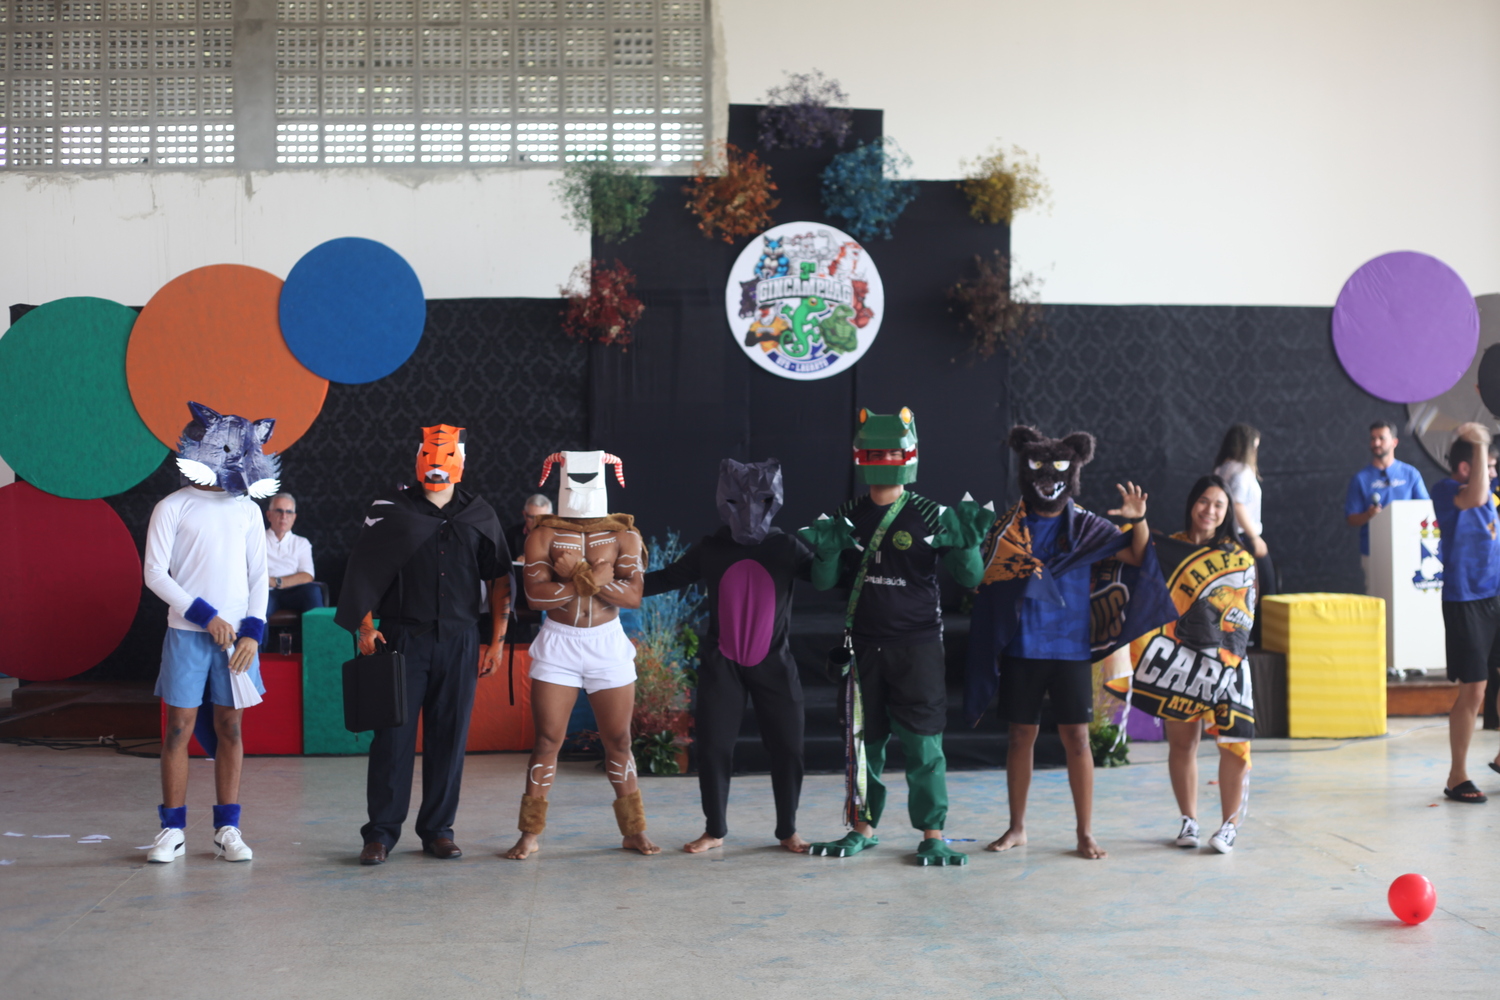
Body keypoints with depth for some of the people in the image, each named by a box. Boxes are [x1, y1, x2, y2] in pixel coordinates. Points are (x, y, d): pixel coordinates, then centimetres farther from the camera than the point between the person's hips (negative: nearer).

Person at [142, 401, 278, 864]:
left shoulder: (247, 510, 10)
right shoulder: (173, 508, 0)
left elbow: (258, 577, 9)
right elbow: (155, 573, -5)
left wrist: (252, 632, -3)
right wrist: (205, 615, -11)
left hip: (237, 634, 3)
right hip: (187, 633, -3)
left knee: (229, 728, 5)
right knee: (179, 728, -1)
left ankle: (227, 828, 11)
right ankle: (173, 830, 7)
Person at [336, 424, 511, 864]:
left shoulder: (480, 515, 9)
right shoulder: (391, 510, 2)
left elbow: (500, 579, 12)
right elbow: (363, 571, 2)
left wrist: (498, 639, 7)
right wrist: (365, 628, -8)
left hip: (459, 641, 2)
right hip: (403, 637, -2)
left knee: (449, 738, 5)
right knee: (393, 736, -3)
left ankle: (438, 829, 15)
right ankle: (380, 833, 5)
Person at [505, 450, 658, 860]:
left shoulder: (624, 535, 2)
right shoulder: (544, 534, 0)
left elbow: (632, 595, -12)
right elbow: (536, 594, -14)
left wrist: (578, 571, -19)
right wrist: (594, 578, -17)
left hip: (608, 642, 1)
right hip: (557, 643, -1)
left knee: (618, 740, 6)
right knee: (548, 740, 0)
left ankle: (634, 830, 16)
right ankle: (530, 833, 8)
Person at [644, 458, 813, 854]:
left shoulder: (787, 547, -2)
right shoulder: (711, 549, 2)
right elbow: (668, 578, 7)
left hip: (774, 664, -1)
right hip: (722, 664, 1)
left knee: (787, 747, 1)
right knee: (713, 747, 2)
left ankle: (788, 831, 16)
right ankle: (715, 830, 16)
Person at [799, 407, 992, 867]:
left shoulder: (931, 517, -4)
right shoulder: (847, 518, 6)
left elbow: (970, 578, -2)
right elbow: (825, 583, 9)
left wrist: (966, 542, -20)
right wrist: (825, 551, -10)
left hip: (917, 646, -3)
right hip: (864, 645, 4)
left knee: (923, 742, -4)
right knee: (863, 741, 10)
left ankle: (932, 835, 4)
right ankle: (862, 828, 21)